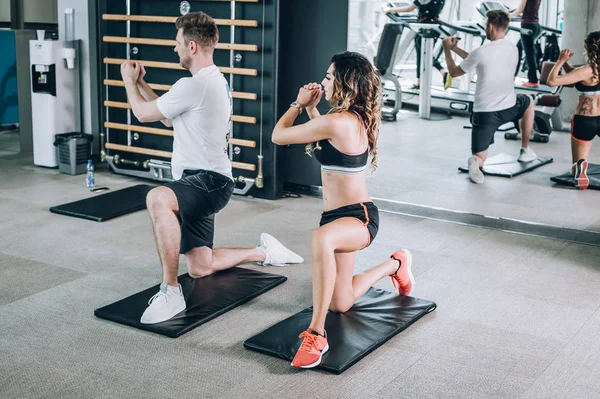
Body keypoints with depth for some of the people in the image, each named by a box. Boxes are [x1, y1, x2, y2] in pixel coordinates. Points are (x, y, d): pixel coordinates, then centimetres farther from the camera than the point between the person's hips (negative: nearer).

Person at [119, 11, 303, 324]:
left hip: (207, 182, -11)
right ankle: (264, 252, 33)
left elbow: (143, 113, -9)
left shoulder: (194, 85, -19)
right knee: (200, 268, 19)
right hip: (201, 183, 11)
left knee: (157, 199, -40)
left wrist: (128, 81, 10)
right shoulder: (213, 81, 15)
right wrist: (141, 83, 24)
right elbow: (169, 118, 26)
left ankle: (170, 292, -36)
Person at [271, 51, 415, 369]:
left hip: (357, 217, -10)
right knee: (341, 303, 22)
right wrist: (311, 108, 18)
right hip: (345, 216, 10)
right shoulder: (356, 119, 5)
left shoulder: (336, 122, -23)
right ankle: (395, 265, 44)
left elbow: (278, 136, -12)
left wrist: (298, 104, 4)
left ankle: (316, 333, -42)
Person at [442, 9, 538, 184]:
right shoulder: (513, 49, 4)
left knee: (480, 157, 9)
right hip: (508, 109, 4)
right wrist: (456, 48, 18)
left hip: (484, 113, -3)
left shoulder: (481, 52, -15)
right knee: (528, 102, 38)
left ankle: (476, 162, -31)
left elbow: (454, 72, 0)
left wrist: (448, 50, 14)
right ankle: (525, 150, 35)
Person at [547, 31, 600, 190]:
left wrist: (561, 61, -9)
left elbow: (552, 81, -20)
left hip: (585, 121, -3)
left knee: (577, 163, 13)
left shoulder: (587, 71, -16)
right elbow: (576, 75, 14)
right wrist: (566, 63, 5)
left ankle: (580, 167, -22)